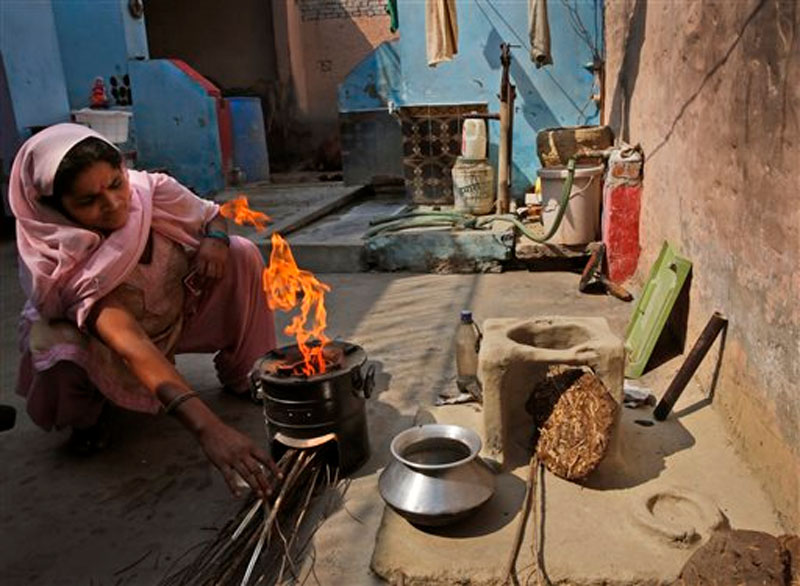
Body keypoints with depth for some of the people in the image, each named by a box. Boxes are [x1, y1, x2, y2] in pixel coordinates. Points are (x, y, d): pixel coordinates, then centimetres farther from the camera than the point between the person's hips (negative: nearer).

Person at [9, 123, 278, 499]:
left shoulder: (151, 189, -24)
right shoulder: (62, 263, -34)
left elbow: (212, 216, -2)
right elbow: (130, 345, -49)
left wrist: (214, 240, -29)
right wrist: (207, 428, -61)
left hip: (176, 312, 4)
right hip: (90, 339, -3)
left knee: (241, 255, -18)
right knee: (65, 361, -38)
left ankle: (241, 376, 0)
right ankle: (87, 413, 2)